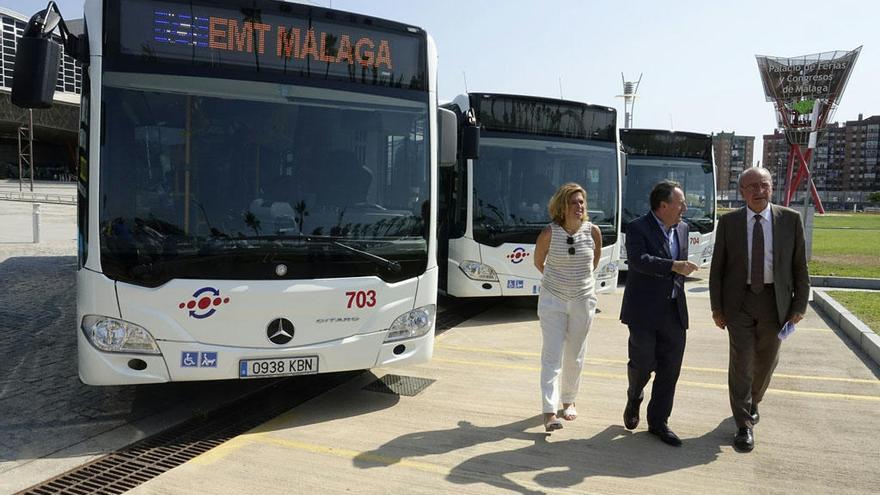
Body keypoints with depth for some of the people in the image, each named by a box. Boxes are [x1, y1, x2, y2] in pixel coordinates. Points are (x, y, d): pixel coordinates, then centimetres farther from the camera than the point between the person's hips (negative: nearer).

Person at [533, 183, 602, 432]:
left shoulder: (593, 231, -7)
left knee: (575, 356, 13)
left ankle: (568, 400, 31)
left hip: (583, 300, 2)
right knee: (552, 355, -7)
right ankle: (549, 411, -7)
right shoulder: (549, 233, -13)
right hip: (553, 299, -2)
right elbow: (538, 262, 5)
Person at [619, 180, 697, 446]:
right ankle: (634, 399, 33)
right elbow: (639, 260, -26)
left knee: (670, 368, 6)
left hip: (674, 311, 6)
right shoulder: (637, 228, -9)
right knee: (642, 363, 1)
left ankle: (658, 421, 20)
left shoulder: (682, 229, 12)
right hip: (644, 310, -6)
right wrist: (673, 266, -31)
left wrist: (678, 285, 15)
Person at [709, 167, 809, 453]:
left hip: (774, 301, 2)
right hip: (739, 301, -1)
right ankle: (744, 425, 8)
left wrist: (800, 304, -1)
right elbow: (717, 268, 1)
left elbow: (800, 266, 3)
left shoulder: (790, 219, 0)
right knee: (741, 362, -3)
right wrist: (717, 307, -2)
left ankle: (752, 402, 44)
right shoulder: (728, 223, -1)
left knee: (766, 361, 16)